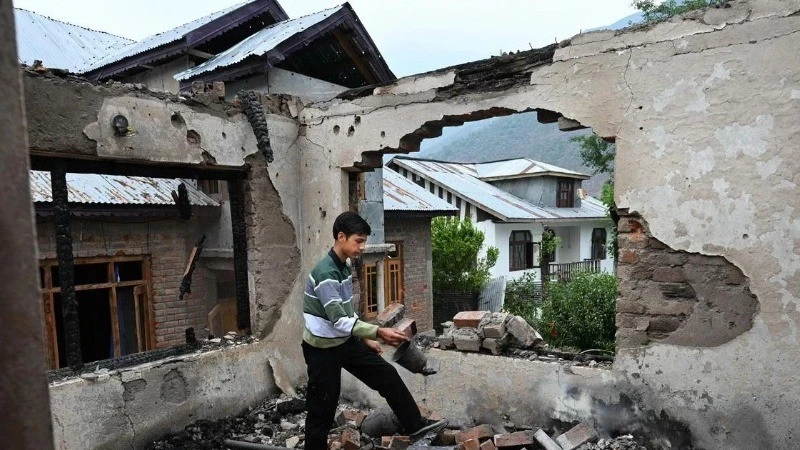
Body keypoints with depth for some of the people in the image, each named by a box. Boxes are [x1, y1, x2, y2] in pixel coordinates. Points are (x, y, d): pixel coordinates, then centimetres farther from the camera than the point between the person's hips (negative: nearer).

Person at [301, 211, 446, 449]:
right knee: (322, 410, 4)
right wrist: (378, 332, -35)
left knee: (387, 375, 9)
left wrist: (365, 339, 15)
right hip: (322, 349, -9)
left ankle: (415, 426, 20)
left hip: (345, 342, 9)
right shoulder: (326, 272, -26)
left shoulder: (344, 267, 4)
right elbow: (339, 320, -31)